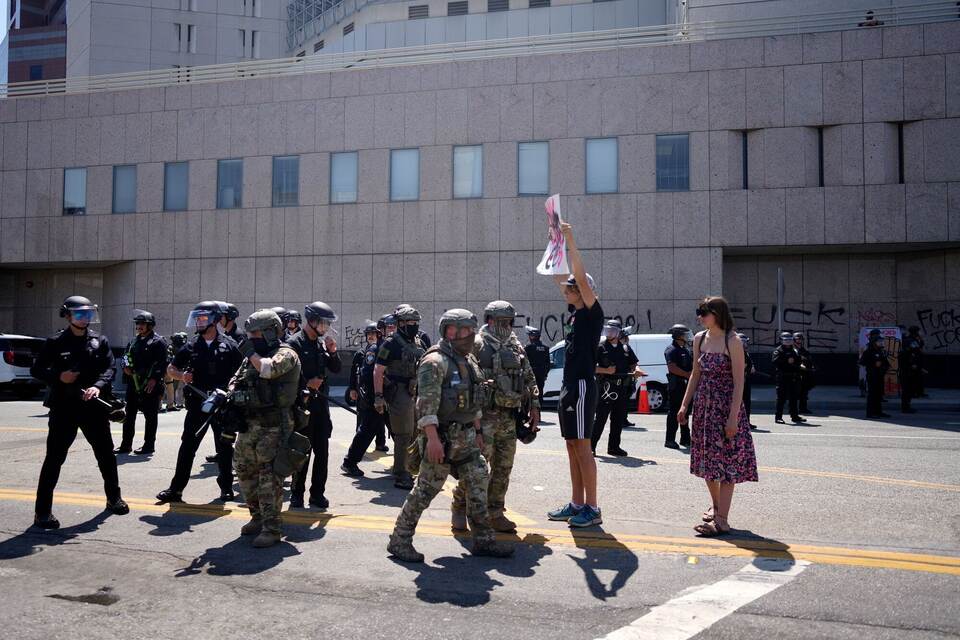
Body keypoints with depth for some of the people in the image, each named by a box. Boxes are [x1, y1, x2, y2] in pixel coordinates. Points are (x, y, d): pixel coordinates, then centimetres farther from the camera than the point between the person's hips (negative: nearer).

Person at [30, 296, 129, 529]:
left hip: (93, 405, 3)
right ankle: (43, 511, 5)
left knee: (106, 453, 11)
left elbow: (109, 368, -1)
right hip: (63, 407, -3)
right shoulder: (55, 342, 1)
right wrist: (58, 376, -14)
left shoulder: (99, 341, 7)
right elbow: (36, 369, 4)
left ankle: (113, 498, 29)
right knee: (54, 458, -2)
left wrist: (98, 386, -20)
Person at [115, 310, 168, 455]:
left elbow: (163, 363, -14)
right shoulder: (134, 340, 16)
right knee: (129, 415, 11)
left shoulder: (158, 341, -7)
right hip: (133, 383, 8)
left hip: (150, 385, -8)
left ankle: (149, 445, 8)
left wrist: (155, 379, -21)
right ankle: (126, 445, 19)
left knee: (150, 416, 0)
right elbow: (126, 356, 23)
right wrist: (125, 367, 2)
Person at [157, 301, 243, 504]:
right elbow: (171, 368, 12)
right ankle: (176, 488, 7)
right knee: (187, 445, 2)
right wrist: (182, 376, -9)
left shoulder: (229, 345, -2)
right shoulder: (192, 346, 6)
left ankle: (226, 486, 20)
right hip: (197, 403, 2)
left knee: (224, 447, 8)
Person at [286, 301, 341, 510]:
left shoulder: (322, 342, 11)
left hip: (321, 402, 6)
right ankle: (297, 494, 13)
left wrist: (332, 351, -3)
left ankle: (317, 493, 17)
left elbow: (336, 369, 13)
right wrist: (306, 385, -15)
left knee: (322, 451, 8)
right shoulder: (294, 343, -10)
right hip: (303, 403, -6)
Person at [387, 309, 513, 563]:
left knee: (479, 481, 8)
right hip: (442, 436, -9)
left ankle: (483, 540, 19)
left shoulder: (469, 360, 15)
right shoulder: (435, 361, -15)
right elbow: (427, 403, -23)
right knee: (427, 488, -3)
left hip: (465, 437, 9)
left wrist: (477, 431, 20)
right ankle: (399, 540, 9)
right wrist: (432, 438, -28)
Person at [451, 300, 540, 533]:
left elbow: (530, 380, 19)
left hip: (509, 418, 6)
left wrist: (534, 407, 12)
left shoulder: (516, 347, 14)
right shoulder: (477, 345, -6)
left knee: (503, 468, 8)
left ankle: (494, 514, 19)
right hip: (485, 416, -6)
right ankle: (459, 510, 11)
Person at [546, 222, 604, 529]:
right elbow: (559, 277, 20)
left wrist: (571, 241, -19)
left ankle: (592, 509, -1)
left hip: (583, 386, -9)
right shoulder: (574, 312, 15)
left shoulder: (592, 313, -7)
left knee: (582, 446, -7)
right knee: (572, 447, 11)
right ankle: (576, 504, 18)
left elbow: (581, 277, -20)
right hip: (569, 386, 9)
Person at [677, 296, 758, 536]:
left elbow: (739, 383, -15)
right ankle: (715, 504, 34)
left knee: (725, 461, -5)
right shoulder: (699, 339, 6)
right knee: (706, 458, 14)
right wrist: (684, 404, 9)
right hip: (703, 405, 7)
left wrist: (733, 416, -20)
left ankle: (721, 520, -4)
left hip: (725, 406, -7)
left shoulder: (732, 342, -13)